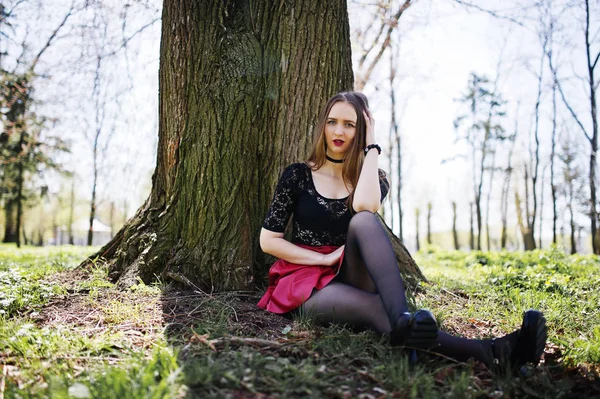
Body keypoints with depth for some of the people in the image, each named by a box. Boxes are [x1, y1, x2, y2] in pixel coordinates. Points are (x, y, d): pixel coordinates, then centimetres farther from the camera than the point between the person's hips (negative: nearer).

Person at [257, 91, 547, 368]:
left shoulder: (372, 178, 8)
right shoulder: (297, 175, 5)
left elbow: (364, 207, -19)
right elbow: (268, 240, 1)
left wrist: (371, 147, -9)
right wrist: (325, 258, -10)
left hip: (354, 279, 2)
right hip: (309, 285, -1)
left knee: (363, 220, -34)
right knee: (377, 308, -37)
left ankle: (402, 320, -58)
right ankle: (486, 352, -59)